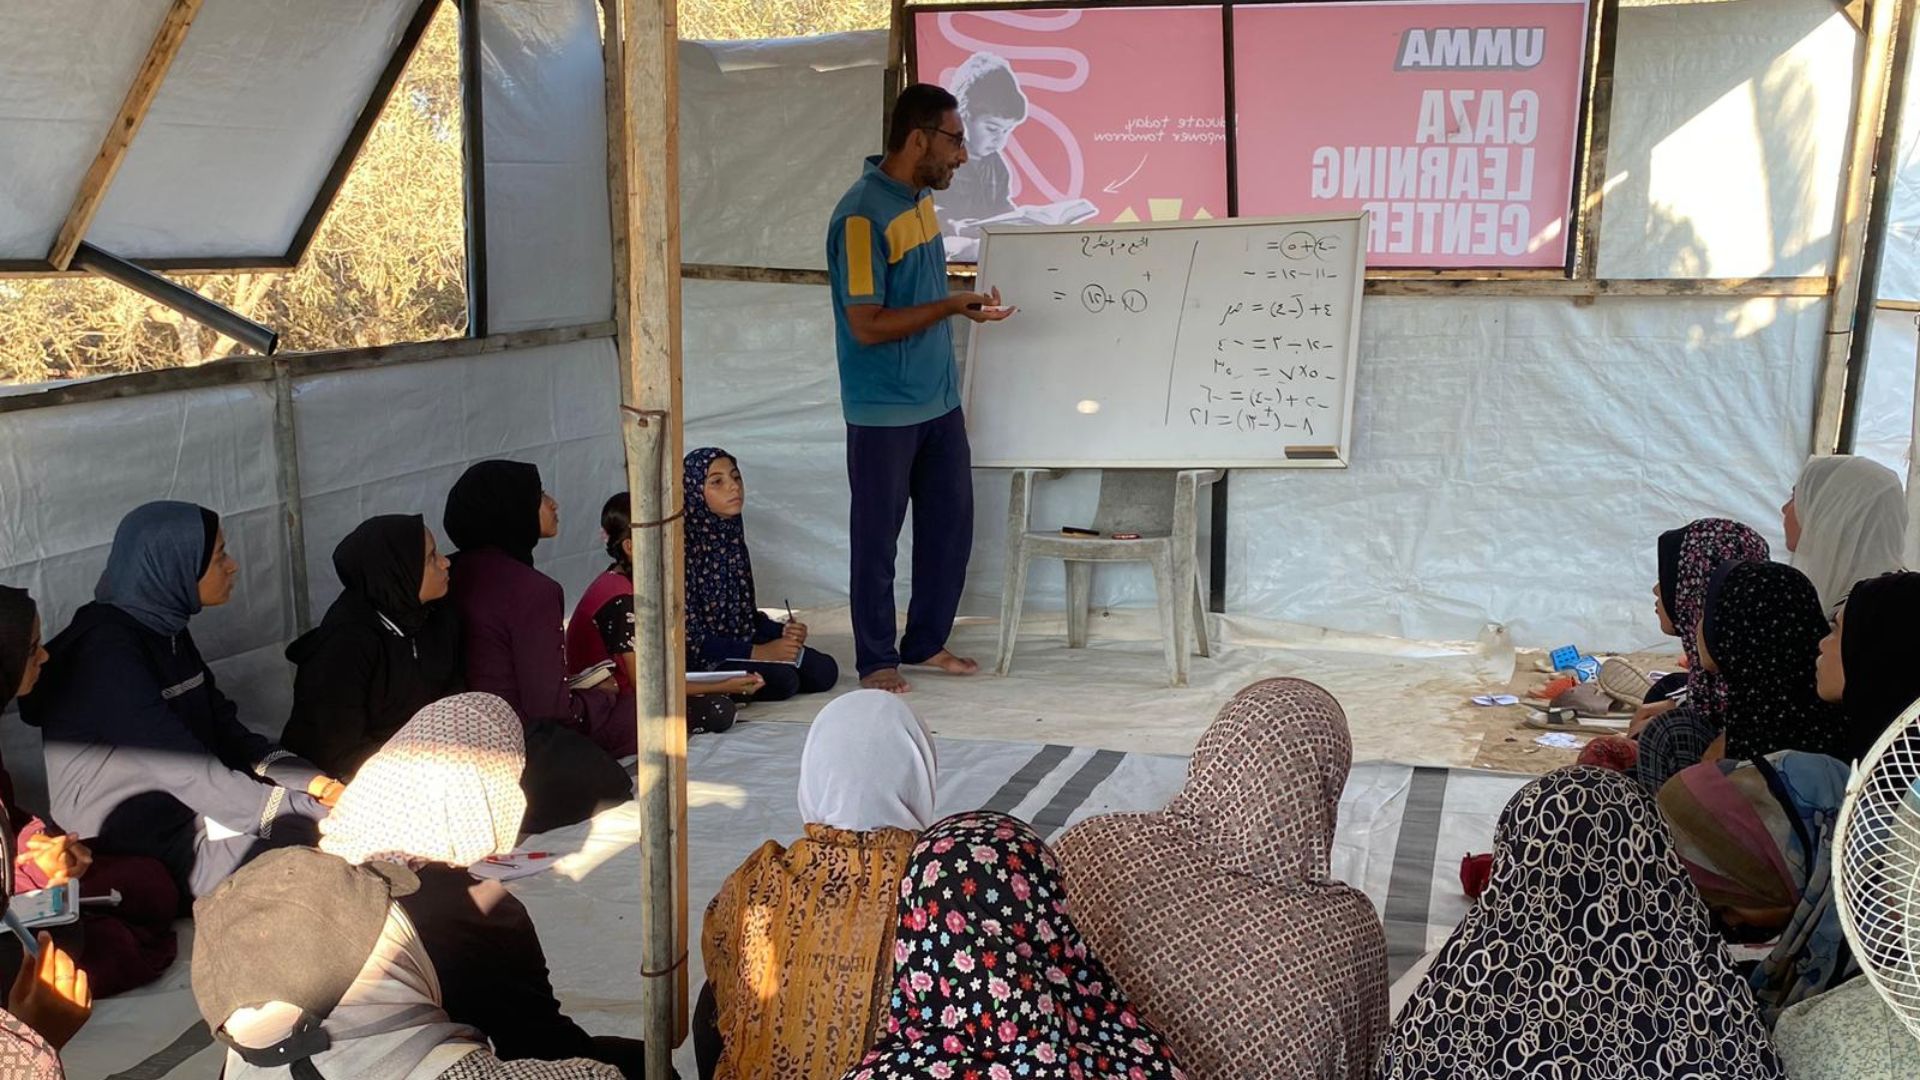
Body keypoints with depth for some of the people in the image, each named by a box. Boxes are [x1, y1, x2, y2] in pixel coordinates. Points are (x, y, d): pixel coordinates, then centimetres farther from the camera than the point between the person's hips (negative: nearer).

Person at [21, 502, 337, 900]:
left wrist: (308, 780, -10)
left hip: (189, 813, 8)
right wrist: (310, 811, -25)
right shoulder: (107, 651, -22)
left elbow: (226, 731, 6)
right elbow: (191, 772, -26)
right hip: (136, 853, -8)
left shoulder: (165, 629, 6)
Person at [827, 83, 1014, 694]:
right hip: (884, 411, -8)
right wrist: (952, 307, -22)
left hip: (939, 401, 8)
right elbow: (866, 325, -22)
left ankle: (927, 642, 29)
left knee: (951, 524, 13)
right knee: (877, 536, 5)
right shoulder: (862, 215, -19)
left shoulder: (921, 200, 9)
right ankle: (876, 660, 19)